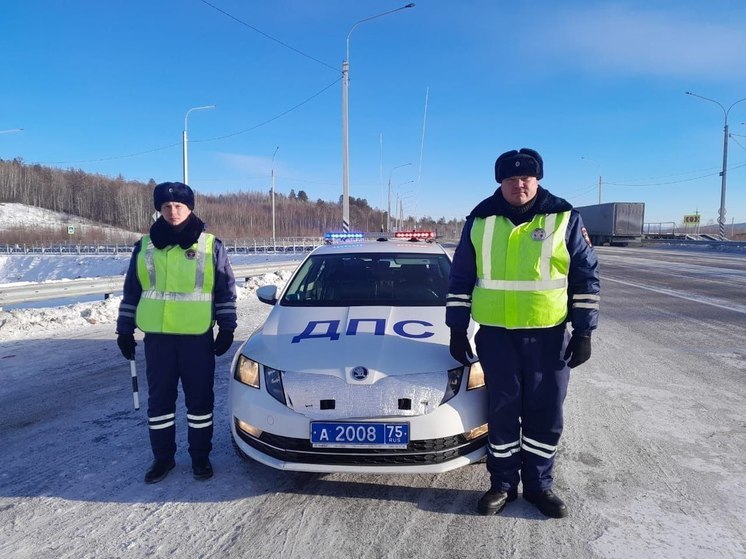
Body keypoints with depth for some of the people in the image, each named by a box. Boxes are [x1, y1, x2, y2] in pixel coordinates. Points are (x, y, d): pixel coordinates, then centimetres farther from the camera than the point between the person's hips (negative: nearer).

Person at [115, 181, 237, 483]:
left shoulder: (211, 245, 0)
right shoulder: (145, 246, 7)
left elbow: (226, 291, 3)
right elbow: (131, 291, 13)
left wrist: (227, 328, -1)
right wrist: (125, 330, 10)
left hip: (198, 336, -2)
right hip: (157, 336, 3)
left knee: (200, 399, 6)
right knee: (159, 399, 10)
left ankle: (200, 456, 21)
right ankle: (163, 457, 25)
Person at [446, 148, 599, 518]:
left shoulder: (564, 219, 0)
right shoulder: (480, 221, 3)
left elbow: (587, 277, 4)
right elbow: (460, 278, 8)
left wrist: (584, 332, -1)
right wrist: (457, 330, 5)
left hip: (549, 335, 0)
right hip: (496, 335, 1)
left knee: (545, 413, 8)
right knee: (501, 411, 8)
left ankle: (539, 484, 27)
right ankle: (502, 484, 25)